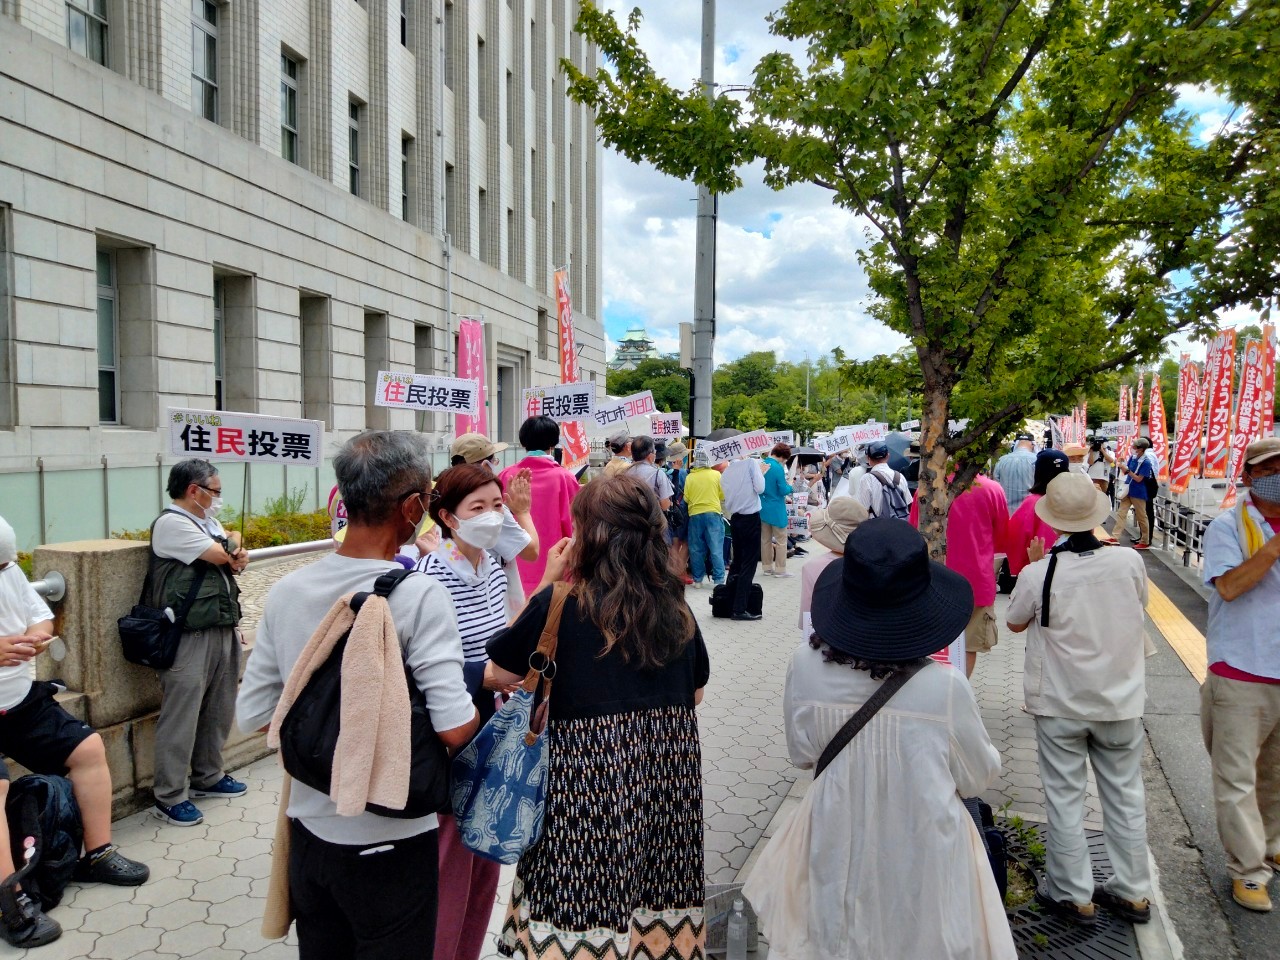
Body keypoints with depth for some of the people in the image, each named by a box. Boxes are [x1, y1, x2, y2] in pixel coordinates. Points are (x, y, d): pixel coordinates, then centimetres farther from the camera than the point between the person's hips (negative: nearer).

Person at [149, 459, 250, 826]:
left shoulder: (209, 522, 18)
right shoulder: (171, 523, -11)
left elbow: (232, 558, 22)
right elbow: (219, 555, -15)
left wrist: (239, 557, 1)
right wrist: (231, 543, 5)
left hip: (223, 630, 9)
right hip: (190, 636, -9)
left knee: (218, 710, 16)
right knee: (181, 717, -3)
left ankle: (208, 776, 31)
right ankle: (170, 797, 7)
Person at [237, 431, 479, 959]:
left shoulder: (287, 590, -5)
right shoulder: (419, 595, -22)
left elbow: (253, 713, 2)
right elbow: (455, 729, -25)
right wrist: (481, 698, -5)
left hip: (309, 829, 5)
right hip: (390, 841, -5)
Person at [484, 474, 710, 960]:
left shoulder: (560, 604, -14)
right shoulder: (676, 607, 0)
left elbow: (502, 673, -1)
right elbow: (694, 693, 12)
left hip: (587, 788, -4)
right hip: (670, 785, 5)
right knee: (653, 917, 18)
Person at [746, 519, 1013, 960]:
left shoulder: (806, 667, -20)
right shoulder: (945, 687, -26)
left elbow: (802, 754, -3)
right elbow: (978, 777, -8)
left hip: (837, 847, 2)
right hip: (921, 855, -1)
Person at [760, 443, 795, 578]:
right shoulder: (778, 468, -18)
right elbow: (783, 490, -16)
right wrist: (790, 487, 3)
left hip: (763, 508, 7)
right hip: (776, 510, -7)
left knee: (765, 539, 13)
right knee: (781, 540, 4)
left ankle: (767, 568, 21)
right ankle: (780, 569, 5)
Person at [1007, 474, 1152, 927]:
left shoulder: (1039, 573, -21)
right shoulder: (1129, 561, -14)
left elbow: (1016, 623, -2)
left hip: (1060, 705, -3)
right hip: (1120, 701, 3)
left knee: (1065, 799, 11)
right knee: (1125, 795, 18)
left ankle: (1073, 895, 22)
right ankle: (1132, 892, 31)